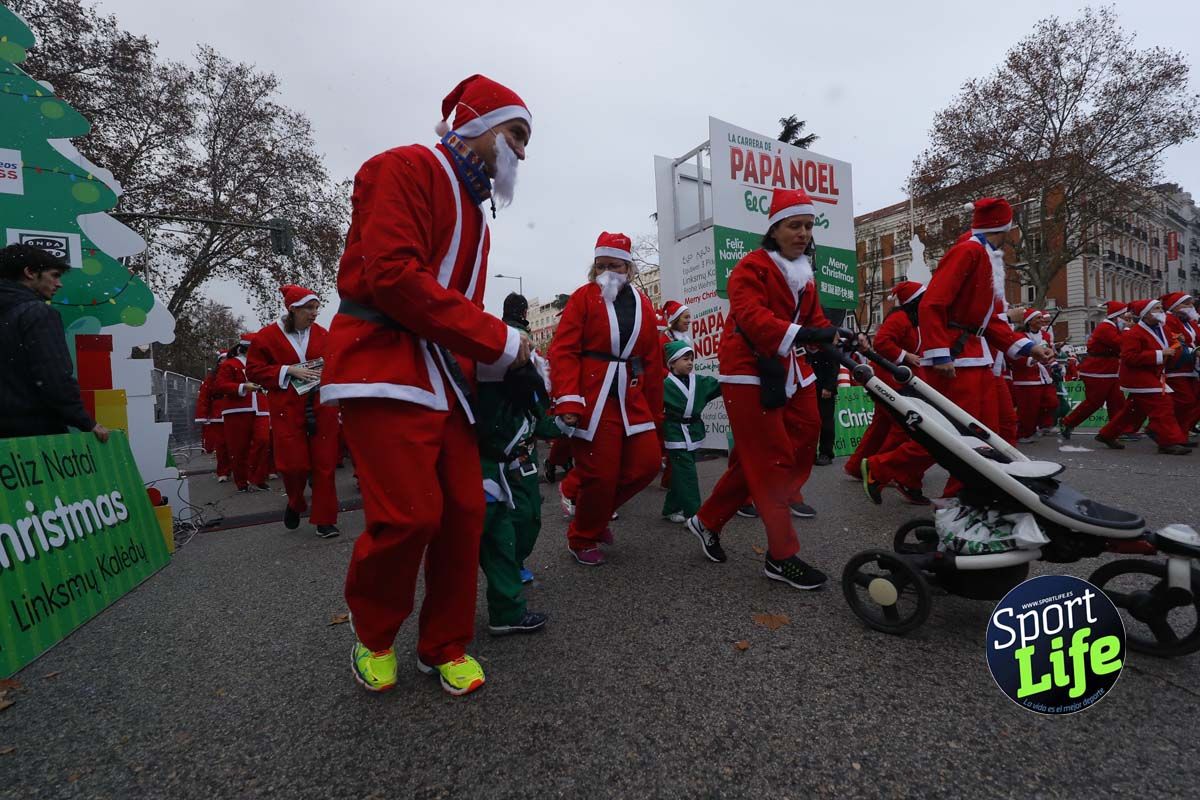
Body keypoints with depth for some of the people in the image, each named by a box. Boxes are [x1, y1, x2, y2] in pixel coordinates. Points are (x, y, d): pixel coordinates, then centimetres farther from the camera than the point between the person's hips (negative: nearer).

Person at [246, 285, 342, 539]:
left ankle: (325, 520, 10)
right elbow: (253, 370, 1)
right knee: (293, 464, -4)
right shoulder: (267, 336, 0)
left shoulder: (322, 334, 7)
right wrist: (289, 371, -11)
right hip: (288, 410, -2)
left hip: (322, 407, 2)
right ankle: (295, 503, 28)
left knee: (324, 464, 0)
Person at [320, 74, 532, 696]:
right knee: (410, 514, -13)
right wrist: (498, 340, -17)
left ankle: (446, 647, 21)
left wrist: (499, 353, 1)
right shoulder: (407, 169, -4)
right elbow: (392, 276, -19)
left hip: (447, 382, 9)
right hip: (385, 371, -8)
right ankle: (373, 634, 17)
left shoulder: (473, 209, 24)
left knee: (463, 511, 3)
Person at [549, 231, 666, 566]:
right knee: (600, 473, -4)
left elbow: (653, 360, 14)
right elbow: (563, 350, -9)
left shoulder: (643, 304, 13)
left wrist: (655, 411, 14)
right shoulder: (584, 297, 0)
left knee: (648, 463, 2)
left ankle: (597, 512, 27)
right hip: (593, 397, -5)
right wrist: (567, 400, -20)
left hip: (632, 398, 5)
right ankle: (582, 540, 22)